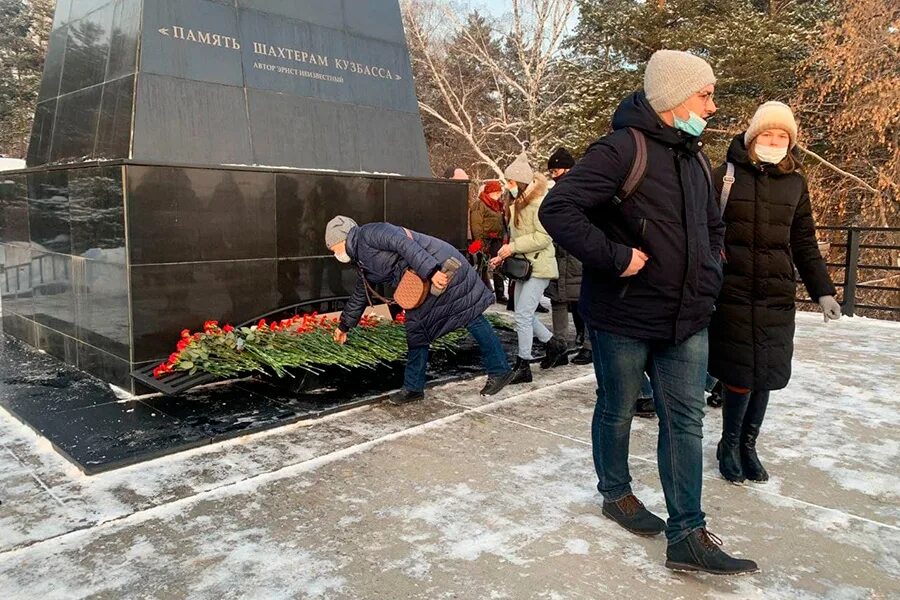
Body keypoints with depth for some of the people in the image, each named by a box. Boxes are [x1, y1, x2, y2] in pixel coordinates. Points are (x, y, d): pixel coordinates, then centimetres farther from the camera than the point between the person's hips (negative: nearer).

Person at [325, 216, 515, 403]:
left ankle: (500, 371, 7)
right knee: (416, 333, 9)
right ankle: (413, 388, 16)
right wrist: (344, 325, 39)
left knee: (471, 318, -3)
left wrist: (431, 272, -33)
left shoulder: (368, 234, -12)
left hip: (441, 268, -10)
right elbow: (360, 296, 31)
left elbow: (404, 243, -26)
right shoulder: (363, 263, 18)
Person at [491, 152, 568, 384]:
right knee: (524, 315, 13)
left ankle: (523, 367, 1)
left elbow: (544, 237, -22)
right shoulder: (518, 204, 16)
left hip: (539, 267, -10)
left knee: (523, 315, -9)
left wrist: (513, 247, -21)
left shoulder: (539, 202, -14)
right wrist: (503, 256, 7)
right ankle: (554, 344, 31)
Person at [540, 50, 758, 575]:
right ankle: (617, 494, 37)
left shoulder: (695, 158, 11)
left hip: (687, 320, 7)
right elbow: (558, 209, -25)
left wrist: (709, 276, 13)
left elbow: (714, 228, 27)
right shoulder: (623, 149, -15)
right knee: (618, 412, 12)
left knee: (686, 422, 6)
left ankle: (688, 536, 14)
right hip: (625, 317, -7)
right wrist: (614, 257, -24)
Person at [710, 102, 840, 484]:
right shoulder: (727, 175, -2)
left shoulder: (795, 183, 10)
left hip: (777, 295, 4)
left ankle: (748, 445, 27)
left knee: (767, 374, 8)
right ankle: (729, 445, 21)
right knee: (740, 373, -1)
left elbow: (804, 243, 14)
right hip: (732, 293, -4)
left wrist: (822, 290, 10)